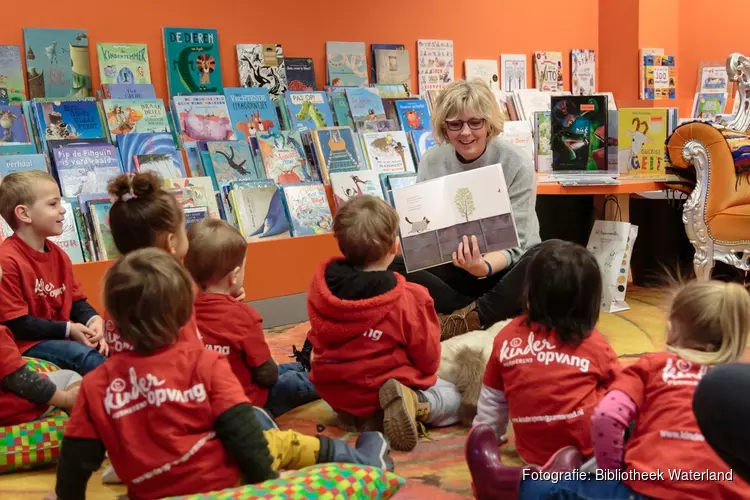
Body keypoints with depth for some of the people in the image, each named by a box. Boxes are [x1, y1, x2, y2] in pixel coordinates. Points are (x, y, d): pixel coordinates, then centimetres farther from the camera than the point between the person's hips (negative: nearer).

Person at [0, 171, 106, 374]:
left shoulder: (58, 254, 10)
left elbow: (76, 302, 12)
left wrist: (93, 320, -12)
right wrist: (68, 329, -18)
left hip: (63, 337, 9)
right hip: (27, 344, -9)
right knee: (87, 357, -29)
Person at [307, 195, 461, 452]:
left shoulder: (322, 284, -11)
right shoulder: (408, 299, -24)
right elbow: (428, 360, -11)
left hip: (333, 392, 5)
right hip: (389, 386, -5)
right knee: (453, 399, 19)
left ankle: (363, 416, 4)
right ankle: (411, 404, -13)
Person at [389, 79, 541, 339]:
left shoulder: (517, 165, -12)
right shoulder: (431, 162, -3)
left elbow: (514, 244, -15)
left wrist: (484, 267, -38)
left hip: (503, 269, -2)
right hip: (453, 269, 3)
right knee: (389, 268, -26)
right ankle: (494, 314, -21)